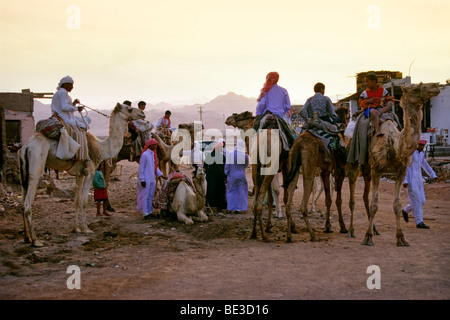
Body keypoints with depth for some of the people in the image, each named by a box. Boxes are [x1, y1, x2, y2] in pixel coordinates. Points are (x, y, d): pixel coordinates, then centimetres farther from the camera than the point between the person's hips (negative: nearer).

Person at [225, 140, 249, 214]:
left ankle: (229, 208, 13)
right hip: (241, 176, -1)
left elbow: (227, 166, -5)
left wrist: (226, 175, 4)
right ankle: (238, 208, 8)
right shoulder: (245, 156, -12)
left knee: (231, 191, 13)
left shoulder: (230, 154, -9)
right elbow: (246, 165, 5)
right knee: (241, 192, 10)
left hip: (231, 176, 1)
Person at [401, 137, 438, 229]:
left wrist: (433, 175, 17)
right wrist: (405, 181, -21)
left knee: (422, 201, 5)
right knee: (417, 200, -8)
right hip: (410, 179, -8)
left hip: (418, 179, 8)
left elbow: (424, 165, 24)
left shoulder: (421, 153, 12)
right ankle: (419, 222, 0)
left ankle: (405, 210, 27)